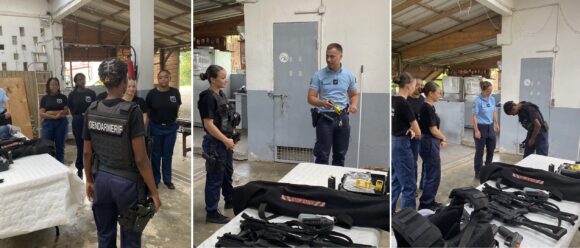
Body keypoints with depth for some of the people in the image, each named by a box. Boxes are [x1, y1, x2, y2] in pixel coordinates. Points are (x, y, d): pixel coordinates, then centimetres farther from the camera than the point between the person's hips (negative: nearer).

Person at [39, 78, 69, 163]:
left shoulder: (63, 97, 4)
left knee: (60, 147, 6)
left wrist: (51, 112, -11)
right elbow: (42, 114, -3)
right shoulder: (45, 98, 5)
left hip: (61, 124, 0)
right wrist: (55, 116, -15)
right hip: (48, 124, 0)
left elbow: (66, 112, -4)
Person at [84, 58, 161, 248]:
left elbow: (87, 152, 6)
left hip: (101, 180, 5)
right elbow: (140, 159, -19)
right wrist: (154, 192, -11)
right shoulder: (131, 111, -19)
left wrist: (89, 180, 20)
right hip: (126, 182, -5)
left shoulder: (91, 110, -2)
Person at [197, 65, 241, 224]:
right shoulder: (208, 97, -18)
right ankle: (211, 213, 13)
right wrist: (225, 140, -19)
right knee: (215, 178, 1)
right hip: (215, 143, -9)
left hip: (226, 141, 9)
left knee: (228, 173, 23)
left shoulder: (221, 94, 8)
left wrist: (232, 135, 11)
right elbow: (209, 124, -21)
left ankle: (229, 201, 41)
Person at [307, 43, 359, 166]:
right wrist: (322, 103, -27)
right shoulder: (319, 75, -4)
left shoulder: (348, 75, 4)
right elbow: (311, 98, -6)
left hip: (342, 118, 3)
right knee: (322, 155, -1)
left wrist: (354, 104, -9)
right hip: (325, 118, -3)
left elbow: (354, 94, 14)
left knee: (340, 154, 13)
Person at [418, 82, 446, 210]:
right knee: (433, 175, -1)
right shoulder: (429, 108, -19)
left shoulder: (425, 107, 10)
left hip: (427, 142, 10)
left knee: (428, 173, 16)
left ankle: (427, 202, 27)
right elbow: (433, 130, -18)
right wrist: (443, 138, 0)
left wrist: (440, 139, 3)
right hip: (430, 144, -10)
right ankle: (425, 204, 8)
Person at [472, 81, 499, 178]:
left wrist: (496, 124, 17)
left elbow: (494, 112, 16)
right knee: (480, 151, 1)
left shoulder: (492, 99, 4)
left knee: (491, 149, 15)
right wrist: (476, 130, -19)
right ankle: (478, 172, 13)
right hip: (481, 127, -7)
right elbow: (474, 116, -16)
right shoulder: (477, 101, -16)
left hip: (490, 127, 7)